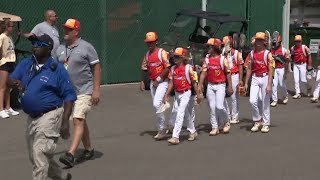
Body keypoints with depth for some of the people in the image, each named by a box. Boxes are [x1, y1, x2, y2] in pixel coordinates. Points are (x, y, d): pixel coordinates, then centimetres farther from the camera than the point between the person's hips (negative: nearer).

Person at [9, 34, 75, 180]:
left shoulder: (57, 69, -9)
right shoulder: (25, 64, 7)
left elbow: (69, 96, -10)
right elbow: (10, 80, -2)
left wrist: (65, 122, -17)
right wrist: (16, 83, -26)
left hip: (50, 116, -7)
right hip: (31, 117, 7)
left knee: (39, 153, -16)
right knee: (34, 156, 19)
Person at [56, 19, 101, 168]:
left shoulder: (86, 47, -8)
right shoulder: (61, 49, 10)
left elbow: (97, 68, -8)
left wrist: (96, 90, -14)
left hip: (84, 91, -7)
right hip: (68, 92, 7)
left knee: (78, 120, -16)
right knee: (80, 121, 15)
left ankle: (70, 155, -23)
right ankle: (88, 150, 29)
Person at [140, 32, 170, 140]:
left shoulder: (162, 52, -10)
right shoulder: (147, 55, 12)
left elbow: (167, 68, -15)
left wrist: (158, 79, -15)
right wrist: (142, 81, 1)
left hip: (162, 82, -7)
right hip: (152, 82, 7)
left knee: (157, 104, -19)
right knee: (156, 105, 10)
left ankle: (162, 129, -8)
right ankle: (161, 130, 21)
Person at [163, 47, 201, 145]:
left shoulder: (188, 68, -10)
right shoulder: (173, 68, 4)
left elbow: (194, 82, -4)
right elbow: (171, 83, 5)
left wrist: (198, 94, -2)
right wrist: (166, 95, -1)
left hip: (186, 93, -6)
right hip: (177, 94, 6)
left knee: (180, 114, -13)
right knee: (186, 114, 17)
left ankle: (175, 137, -14)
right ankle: (193, 131, 34)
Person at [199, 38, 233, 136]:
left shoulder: (222, 59, -6)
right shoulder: (207, 59, 5)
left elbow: (228, 73, -3)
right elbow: (204, 72, 2)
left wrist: (230, 87, -3)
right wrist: (200, 84, -8)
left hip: (220, 85, -4)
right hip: (210, 86, 4)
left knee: (219, 106, -11)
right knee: (212, 107, 4)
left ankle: (226, 122, 15)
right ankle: (215, 127, 12)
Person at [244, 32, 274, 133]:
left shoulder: (267, 54, -6)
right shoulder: (252, 54, 6)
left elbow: (270, 70, -10)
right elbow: (249, 69, 11)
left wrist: (269, 85, -17)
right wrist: (246, 83, 7)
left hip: (265, 78, -3)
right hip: (255, 78, 3)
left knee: (265, 102, 3)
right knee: (252, 101, -6)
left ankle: (266, 124, 13)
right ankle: (258, 121, 13)